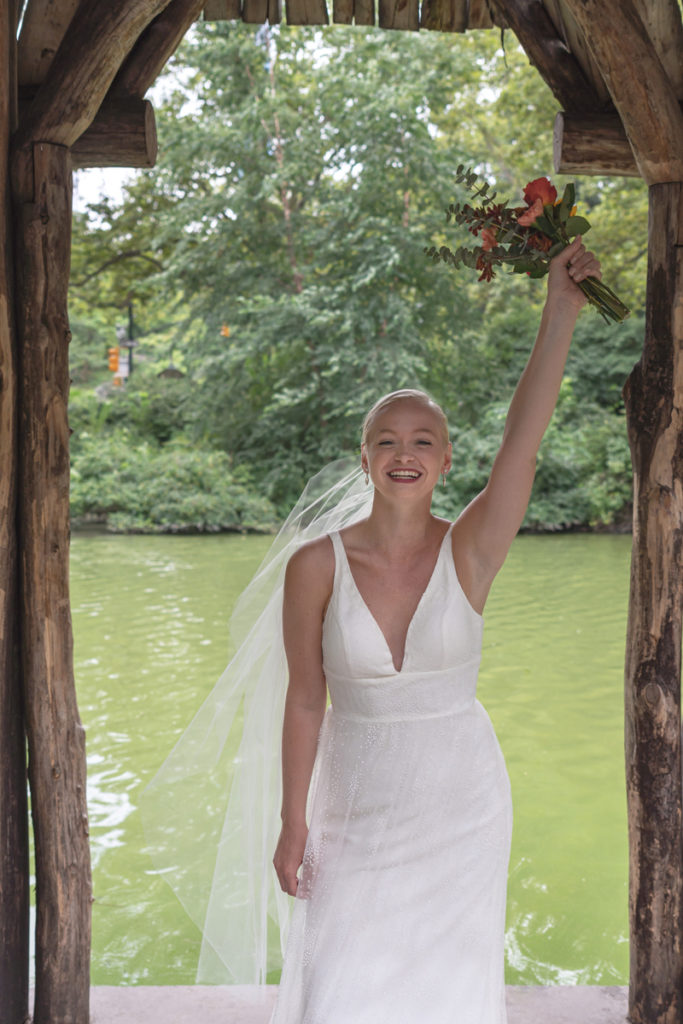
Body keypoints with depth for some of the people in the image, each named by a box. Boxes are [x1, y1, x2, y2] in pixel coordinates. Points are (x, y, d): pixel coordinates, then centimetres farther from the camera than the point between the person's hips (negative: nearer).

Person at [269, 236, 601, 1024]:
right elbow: (305, 700, -6)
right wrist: (293, 824, -1)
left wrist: (560, 313, -33)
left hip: (462, 807, 1)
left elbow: (523, 439, -25)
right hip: (357, 809, 0)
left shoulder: (470, 553, -12)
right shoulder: (316, 566, -12)